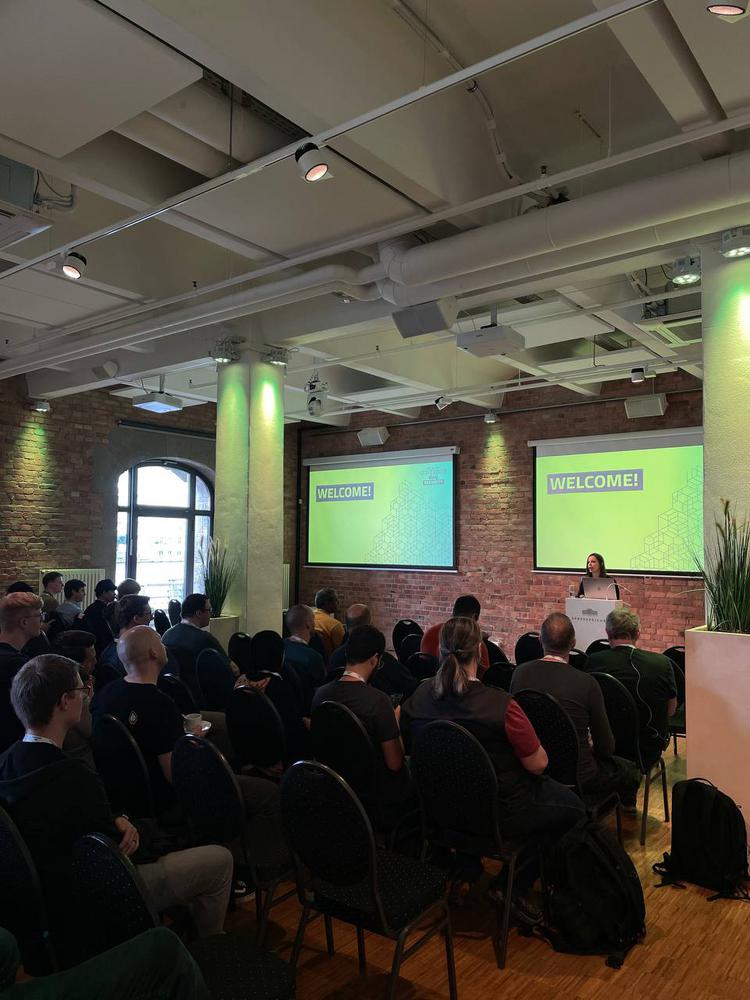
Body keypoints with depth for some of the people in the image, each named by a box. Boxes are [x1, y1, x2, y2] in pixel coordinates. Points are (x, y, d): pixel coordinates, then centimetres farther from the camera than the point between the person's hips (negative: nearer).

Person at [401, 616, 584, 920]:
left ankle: (465, 862, 28)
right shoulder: (500, 704, -29)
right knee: (573, 808, 17)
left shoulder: (419, 696, -12)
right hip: (499, 813, -6)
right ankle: (512, 886, 15)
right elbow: (538, 764, -18)